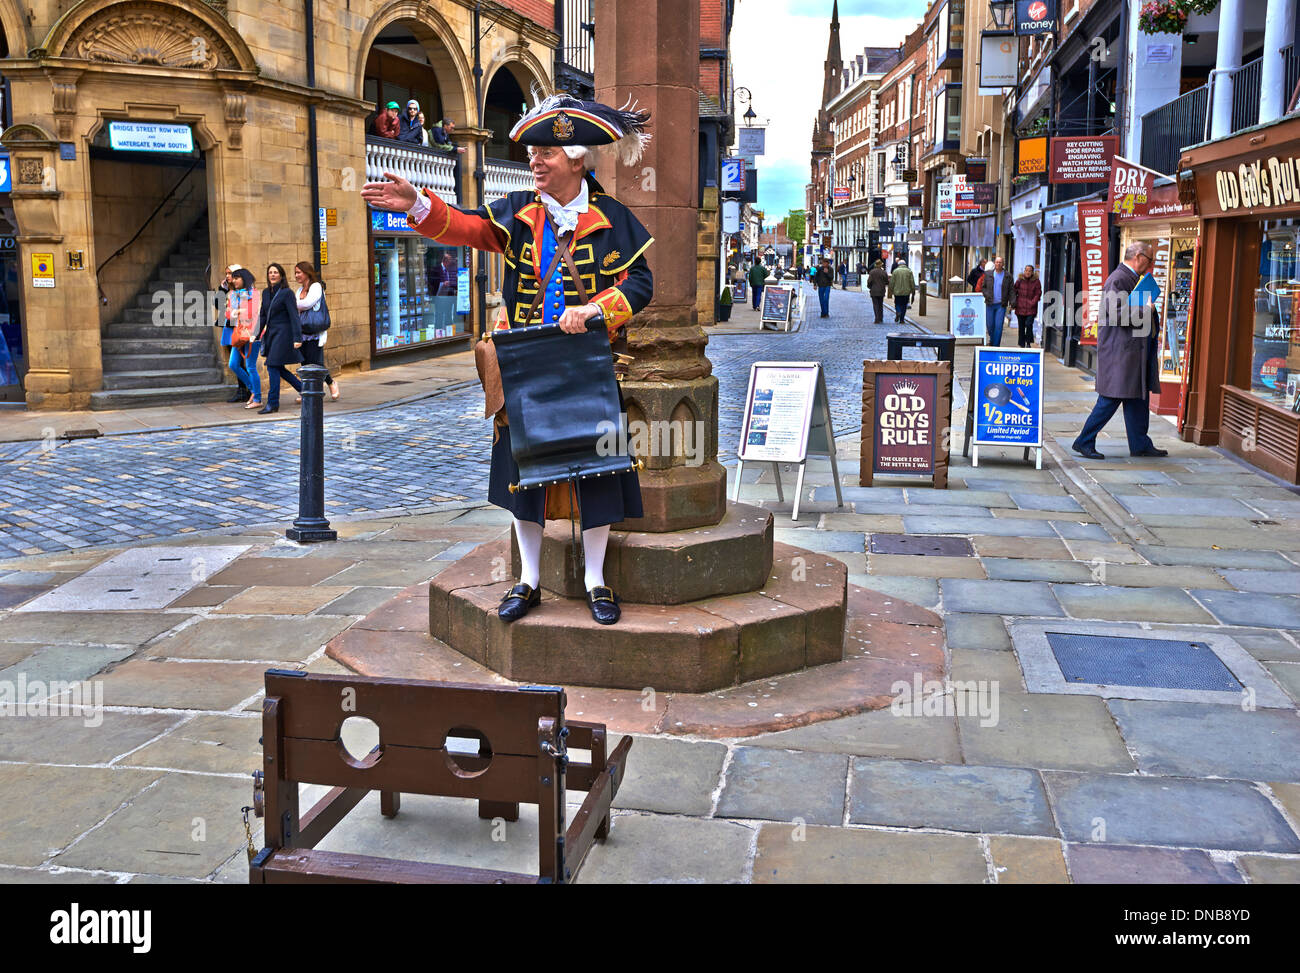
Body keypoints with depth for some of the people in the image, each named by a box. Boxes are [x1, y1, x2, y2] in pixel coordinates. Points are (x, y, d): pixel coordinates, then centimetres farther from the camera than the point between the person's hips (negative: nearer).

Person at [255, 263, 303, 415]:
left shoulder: (287, 293, -10)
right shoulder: (266, 293, 11)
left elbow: (294, 316, -14)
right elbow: (262, 315, 17)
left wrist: (297, 338, -20)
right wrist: (257, 335, 16)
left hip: (283, 333, -8)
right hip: (271, 333, 8)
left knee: (273, 367, -9)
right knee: (278, 368, 10)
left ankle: (273, 404, -4)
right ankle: (302, 388, 28)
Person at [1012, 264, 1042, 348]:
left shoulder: (1036, 281, -1)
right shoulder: (1020, 280, 4)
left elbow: (1038, 294, 0)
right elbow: (1014, 291, 9)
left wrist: (1033, 302, -13)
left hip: (1031, 308, -2)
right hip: (1020, 308, 2)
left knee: (1029, 324, -15)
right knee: (1021, 326, 8)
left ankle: (1028, 343, 0)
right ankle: (1022, 344, 19)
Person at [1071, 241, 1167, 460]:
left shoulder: (1132, 279, 17)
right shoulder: (1118, 280, -15)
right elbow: (1120, 315, -21)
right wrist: (1145, 309, -14)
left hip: (1135, 350, 10)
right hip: (1119, 352, -10)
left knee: (1138, 397, 12)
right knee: (1111, 399, -7)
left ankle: (1140, 445, 19)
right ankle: (1084, 442, 2)